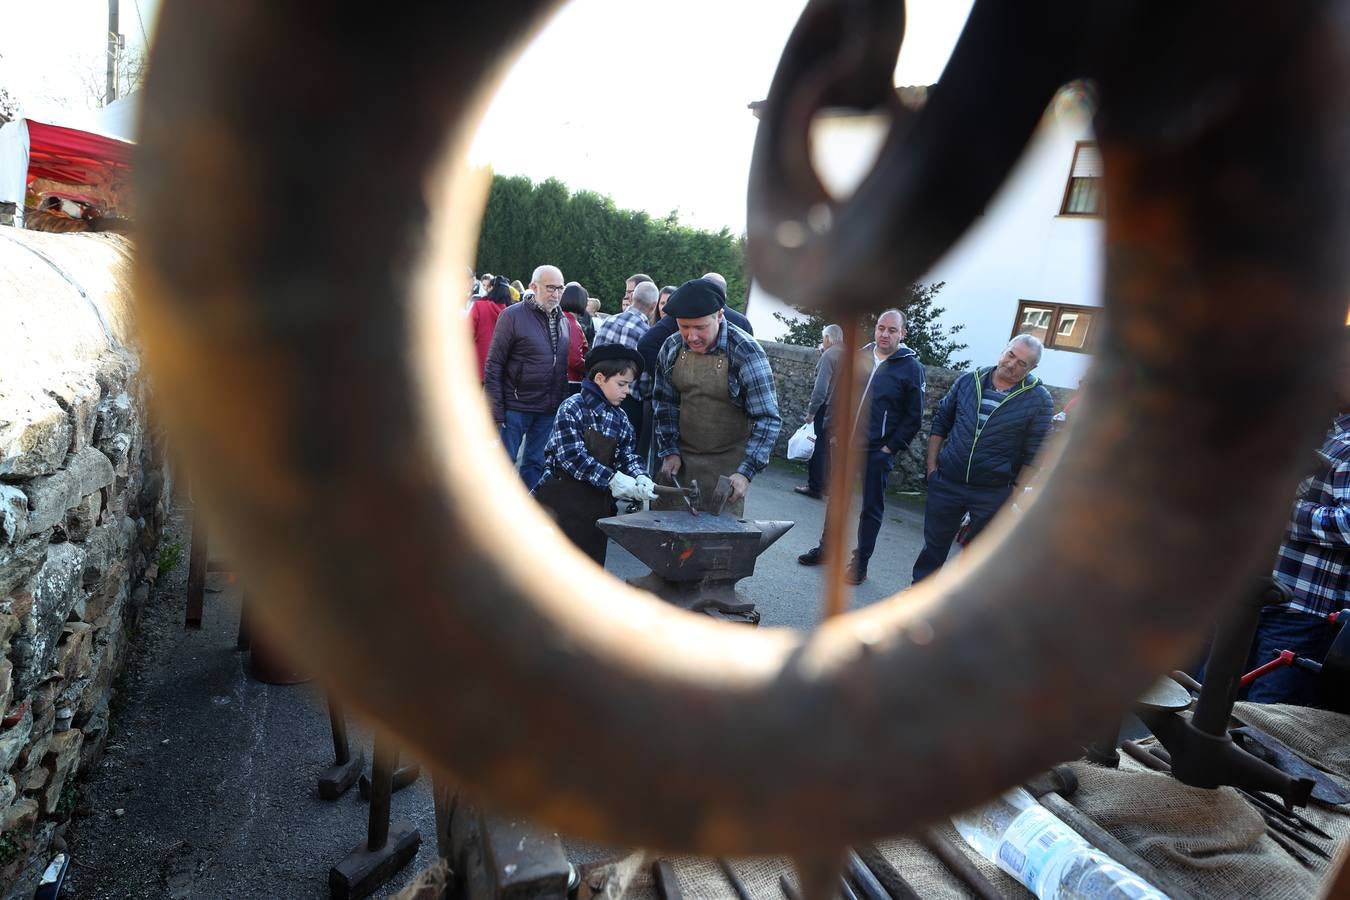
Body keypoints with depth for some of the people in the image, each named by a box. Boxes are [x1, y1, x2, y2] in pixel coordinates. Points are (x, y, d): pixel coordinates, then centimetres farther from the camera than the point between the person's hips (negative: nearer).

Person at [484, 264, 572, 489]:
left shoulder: (564, 321, 11)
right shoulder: (513, 316, -7)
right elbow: (493, 366, -8)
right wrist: (496, 412, -13)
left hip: (549, 411, 5)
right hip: (515, 408, -5)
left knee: (536, 464, 13)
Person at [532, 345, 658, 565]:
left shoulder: (620, 420, 10)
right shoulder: (572, 408, -10)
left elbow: (628, 456, 9)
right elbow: (571, 456, -19)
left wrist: (640, 477, -13)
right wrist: (612, 479, -24)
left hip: (599, 502, 6)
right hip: (563, 499, -6)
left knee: (593, 561, 12)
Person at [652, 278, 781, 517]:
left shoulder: (746, 353, -18)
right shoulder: (671, 347, -3)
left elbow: (768, 419, -17)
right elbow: (664, 403, 8)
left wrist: (746, 472, -23)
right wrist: (669, 451, 1)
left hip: (726, 463, -4)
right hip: (679, 458, 4)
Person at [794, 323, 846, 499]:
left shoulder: (829, 355, -13)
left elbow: (821, 386, -19)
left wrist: (811, 411, -17)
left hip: (825, 408, -7)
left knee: (817, 447, -1)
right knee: (829, 448, 14)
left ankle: (815, 487, 3)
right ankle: (827, 484, 19)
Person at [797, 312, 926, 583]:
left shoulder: (911, 367, -8)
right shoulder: (860, 357, 5)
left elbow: (913, 418, -6)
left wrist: (890, 448, -10)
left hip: (878, 451, -4)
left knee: (871, 507, 6)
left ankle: (860, 563, 16)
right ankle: (825, 549, 29)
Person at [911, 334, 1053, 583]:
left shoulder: (1039, 399, -7)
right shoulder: (969, 380, 1)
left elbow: (1033, 455, -6)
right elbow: (940, 422, 8)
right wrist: (932, 466, 4)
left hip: (993, 494, -2)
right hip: (947, 483, 2)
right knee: (934, 543, 15)